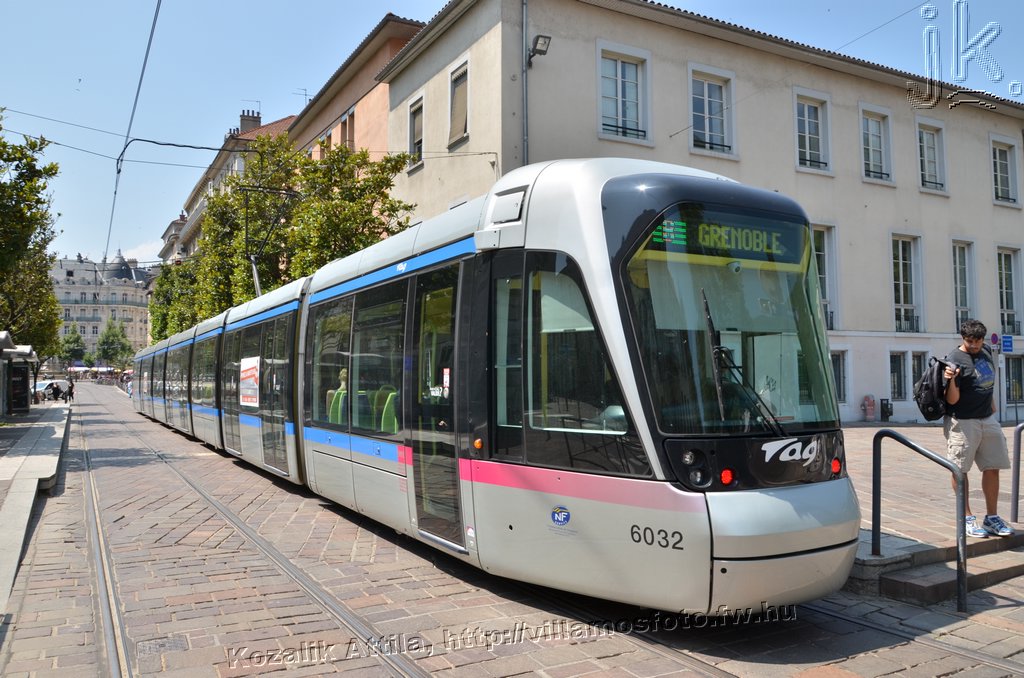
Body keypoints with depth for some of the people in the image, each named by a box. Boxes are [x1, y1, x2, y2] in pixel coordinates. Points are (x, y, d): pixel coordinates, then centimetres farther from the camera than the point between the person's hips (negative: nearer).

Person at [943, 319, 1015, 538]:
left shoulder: (986, 351, 7)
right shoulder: (955, 361, -15)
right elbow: (952, 400, -18)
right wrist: (951, 380, -35)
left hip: (988, 419, 7)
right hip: (962, 423, -7)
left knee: (992, 468, 8)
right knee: (960, 470, 0)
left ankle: (991, 518, 18)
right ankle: (967, 519, 9)